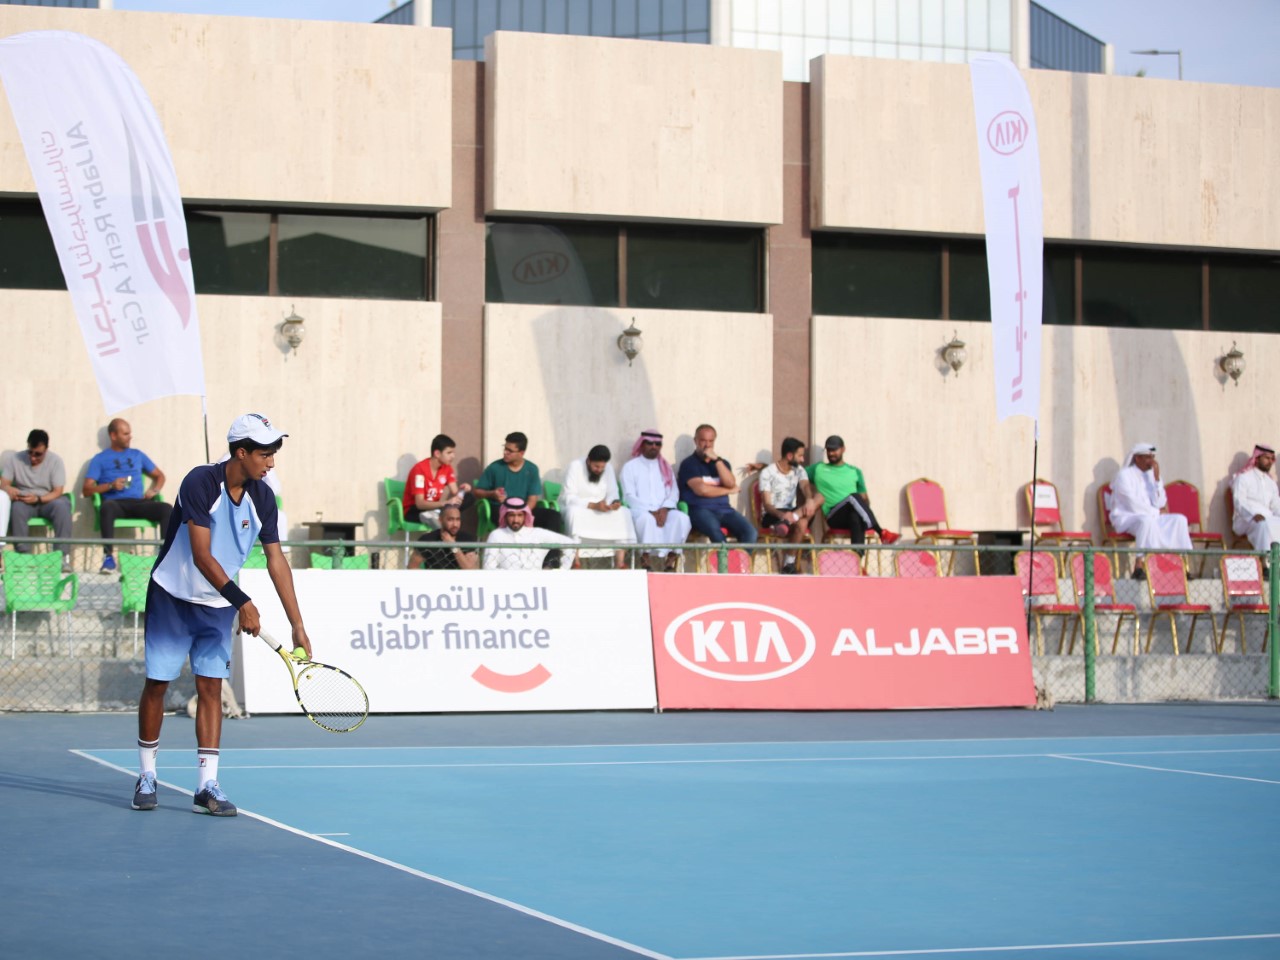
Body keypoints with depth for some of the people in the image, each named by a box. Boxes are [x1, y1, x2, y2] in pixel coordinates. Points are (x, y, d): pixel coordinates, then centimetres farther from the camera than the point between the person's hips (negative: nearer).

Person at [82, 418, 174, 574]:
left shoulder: (137, 455, 25)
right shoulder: (100, 459, 14)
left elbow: (159, 475, 31)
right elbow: (86, 490, 5)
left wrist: (154, 490, 8)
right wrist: (110, 486, -10)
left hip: (138, 503, 3)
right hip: (116, 503, -3)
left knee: (167, 508, -26)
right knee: (107, 507, -40)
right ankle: (108, 556, -39)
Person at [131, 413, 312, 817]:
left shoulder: (262, 497, -6)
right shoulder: (200, 483, -22)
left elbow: (276, 560, -2)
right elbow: (202, 556, -26)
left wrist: (297, 626, -5)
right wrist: (242, 602, -31)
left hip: (219, 605, 4)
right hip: (173, 597, -4)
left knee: (211, 687, -3)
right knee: (157, 683, 2)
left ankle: (206, 786, -5)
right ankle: (146, 776, 17)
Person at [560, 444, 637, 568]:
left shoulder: (608, 469, 0)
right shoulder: (575, 467, -15)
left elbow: (612, 493, 0)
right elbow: (568, 498, -22)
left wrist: (615, 502, -25)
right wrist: (592, 505, -34)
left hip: (600, 511, 4)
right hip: (577, 508, -4)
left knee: (624, 513, -21)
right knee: (574, 511, -40)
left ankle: (620, 562, -27)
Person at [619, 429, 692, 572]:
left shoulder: (666, 468, 23)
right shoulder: (630, 467, 10)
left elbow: (674, 493, 11)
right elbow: (630, 496, -2)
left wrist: (664, 509, -11)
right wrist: (651, 512, -15)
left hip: (663, 511, 4)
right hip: (640, 511, -3)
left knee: (682, 518, -30)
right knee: (647, 519, -40)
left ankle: (670, 560, -31)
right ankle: (645, 560, -32)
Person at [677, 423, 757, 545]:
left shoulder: (722, 462, 21)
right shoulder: (689, 463, 4)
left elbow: (731, 484, 1)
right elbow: (701, 490, -10)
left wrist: (717, 460, -5)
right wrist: (728, 491, 2)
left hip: (723, 509, 5)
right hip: (699, 509, -5)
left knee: (749, 531, -22)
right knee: (715, 530, -38)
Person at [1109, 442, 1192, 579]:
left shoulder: (1151, 474, 14)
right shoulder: (1124, 475, -6)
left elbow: (1160, 504, 3)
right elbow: (1133, 505, -16)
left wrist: (1157, 479, -5)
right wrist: (1157, 512, -7)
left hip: (1150, 517, 7)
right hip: (1125, 518, -7)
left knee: (1179, 519, -10)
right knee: (1147, 520, -38)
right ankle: (1138, 568, -44)